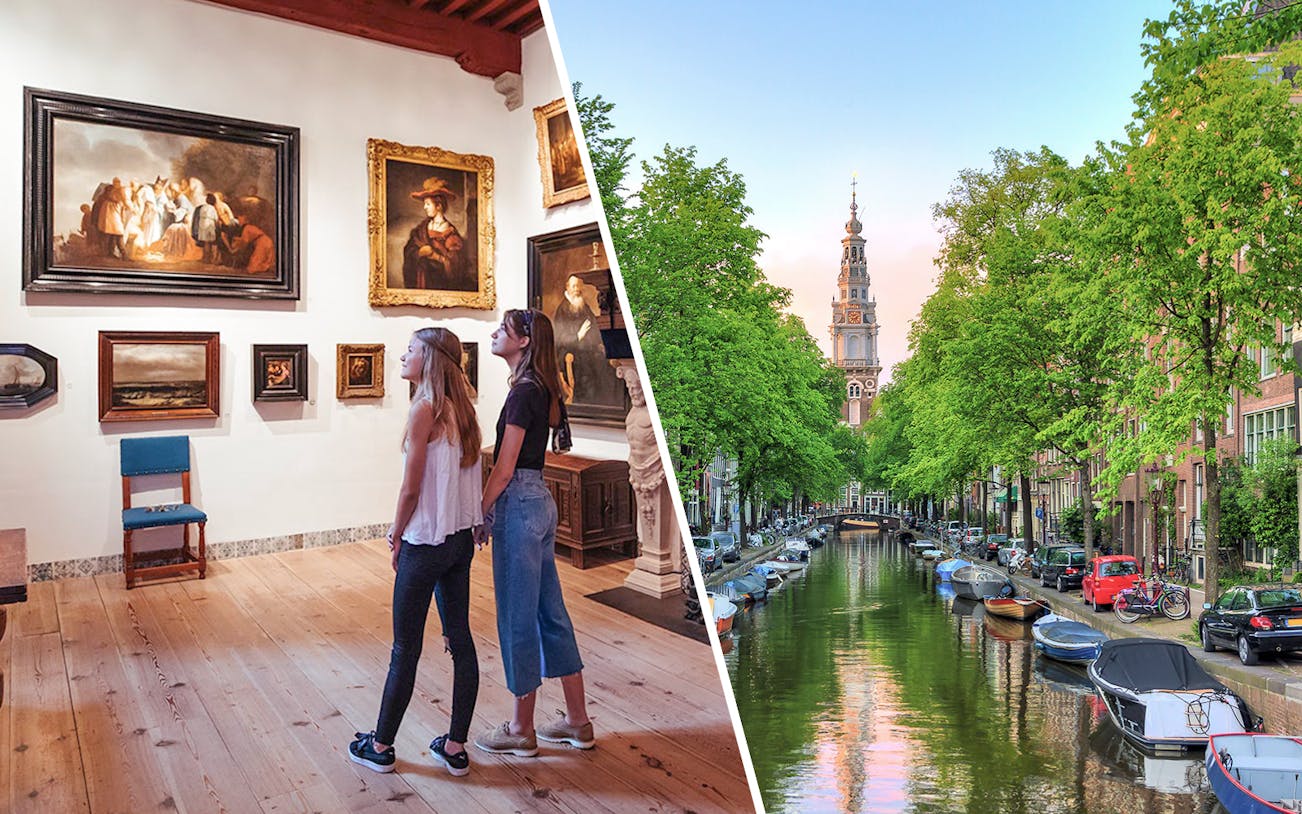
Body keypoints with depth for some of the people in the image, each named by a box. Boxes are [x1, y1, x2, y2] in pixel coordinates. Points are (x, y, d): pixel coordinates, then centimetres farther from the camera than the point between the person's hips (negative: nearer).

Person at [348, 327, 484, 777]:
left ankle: (380, 746, 25)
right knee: (460, 639, 12)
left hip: (425, 543, -8)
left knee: (405, 649, 7)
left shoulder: (424, 409, -16)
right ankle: (456, 747, 23)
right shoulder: (461, 409, 7)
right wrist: (471, 525, 17)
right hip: (461, 538, 8)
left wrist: (396, 537, -2)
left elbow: (411, 489, -15)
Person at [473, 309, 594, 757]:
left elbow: (504, 469, -17)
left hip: (519, 505, -10)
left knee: (518, 617, 3)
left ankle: (521, 730, 18)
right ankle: (577, 721, 24)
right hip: (539, 500, 10)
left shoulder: (523, 392, -16)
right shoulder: (541, 389, 12)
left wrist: (478, 516, -8)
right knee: (550, 611, 14)